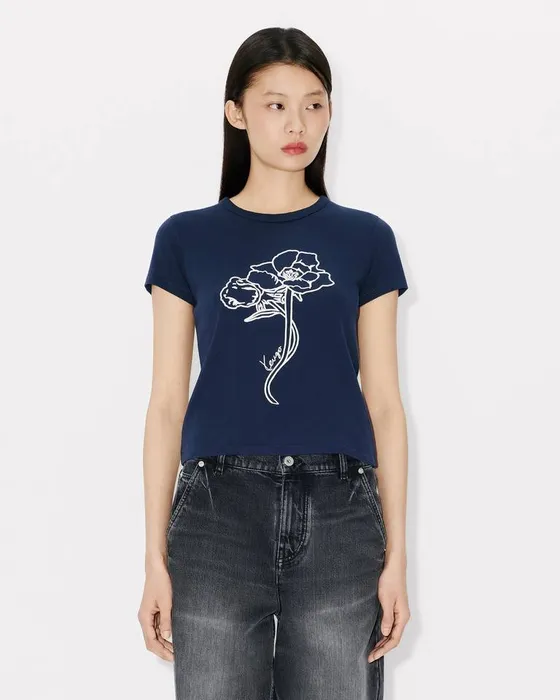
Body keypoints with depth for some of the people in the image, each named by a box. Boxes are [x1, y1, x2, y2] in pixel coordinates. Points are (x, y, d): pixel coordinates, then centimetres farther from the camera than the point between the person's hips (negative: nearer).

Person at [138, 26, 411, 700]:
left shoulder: (365, 239, 8)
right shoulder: (187, 239, 6)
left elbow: (383, 402, 6)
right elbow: (167, 403, 5)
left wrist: (396, 555, 2)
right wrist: (154, 558, 1)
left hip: (339, 514, 1)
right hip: (219, 506, 0)